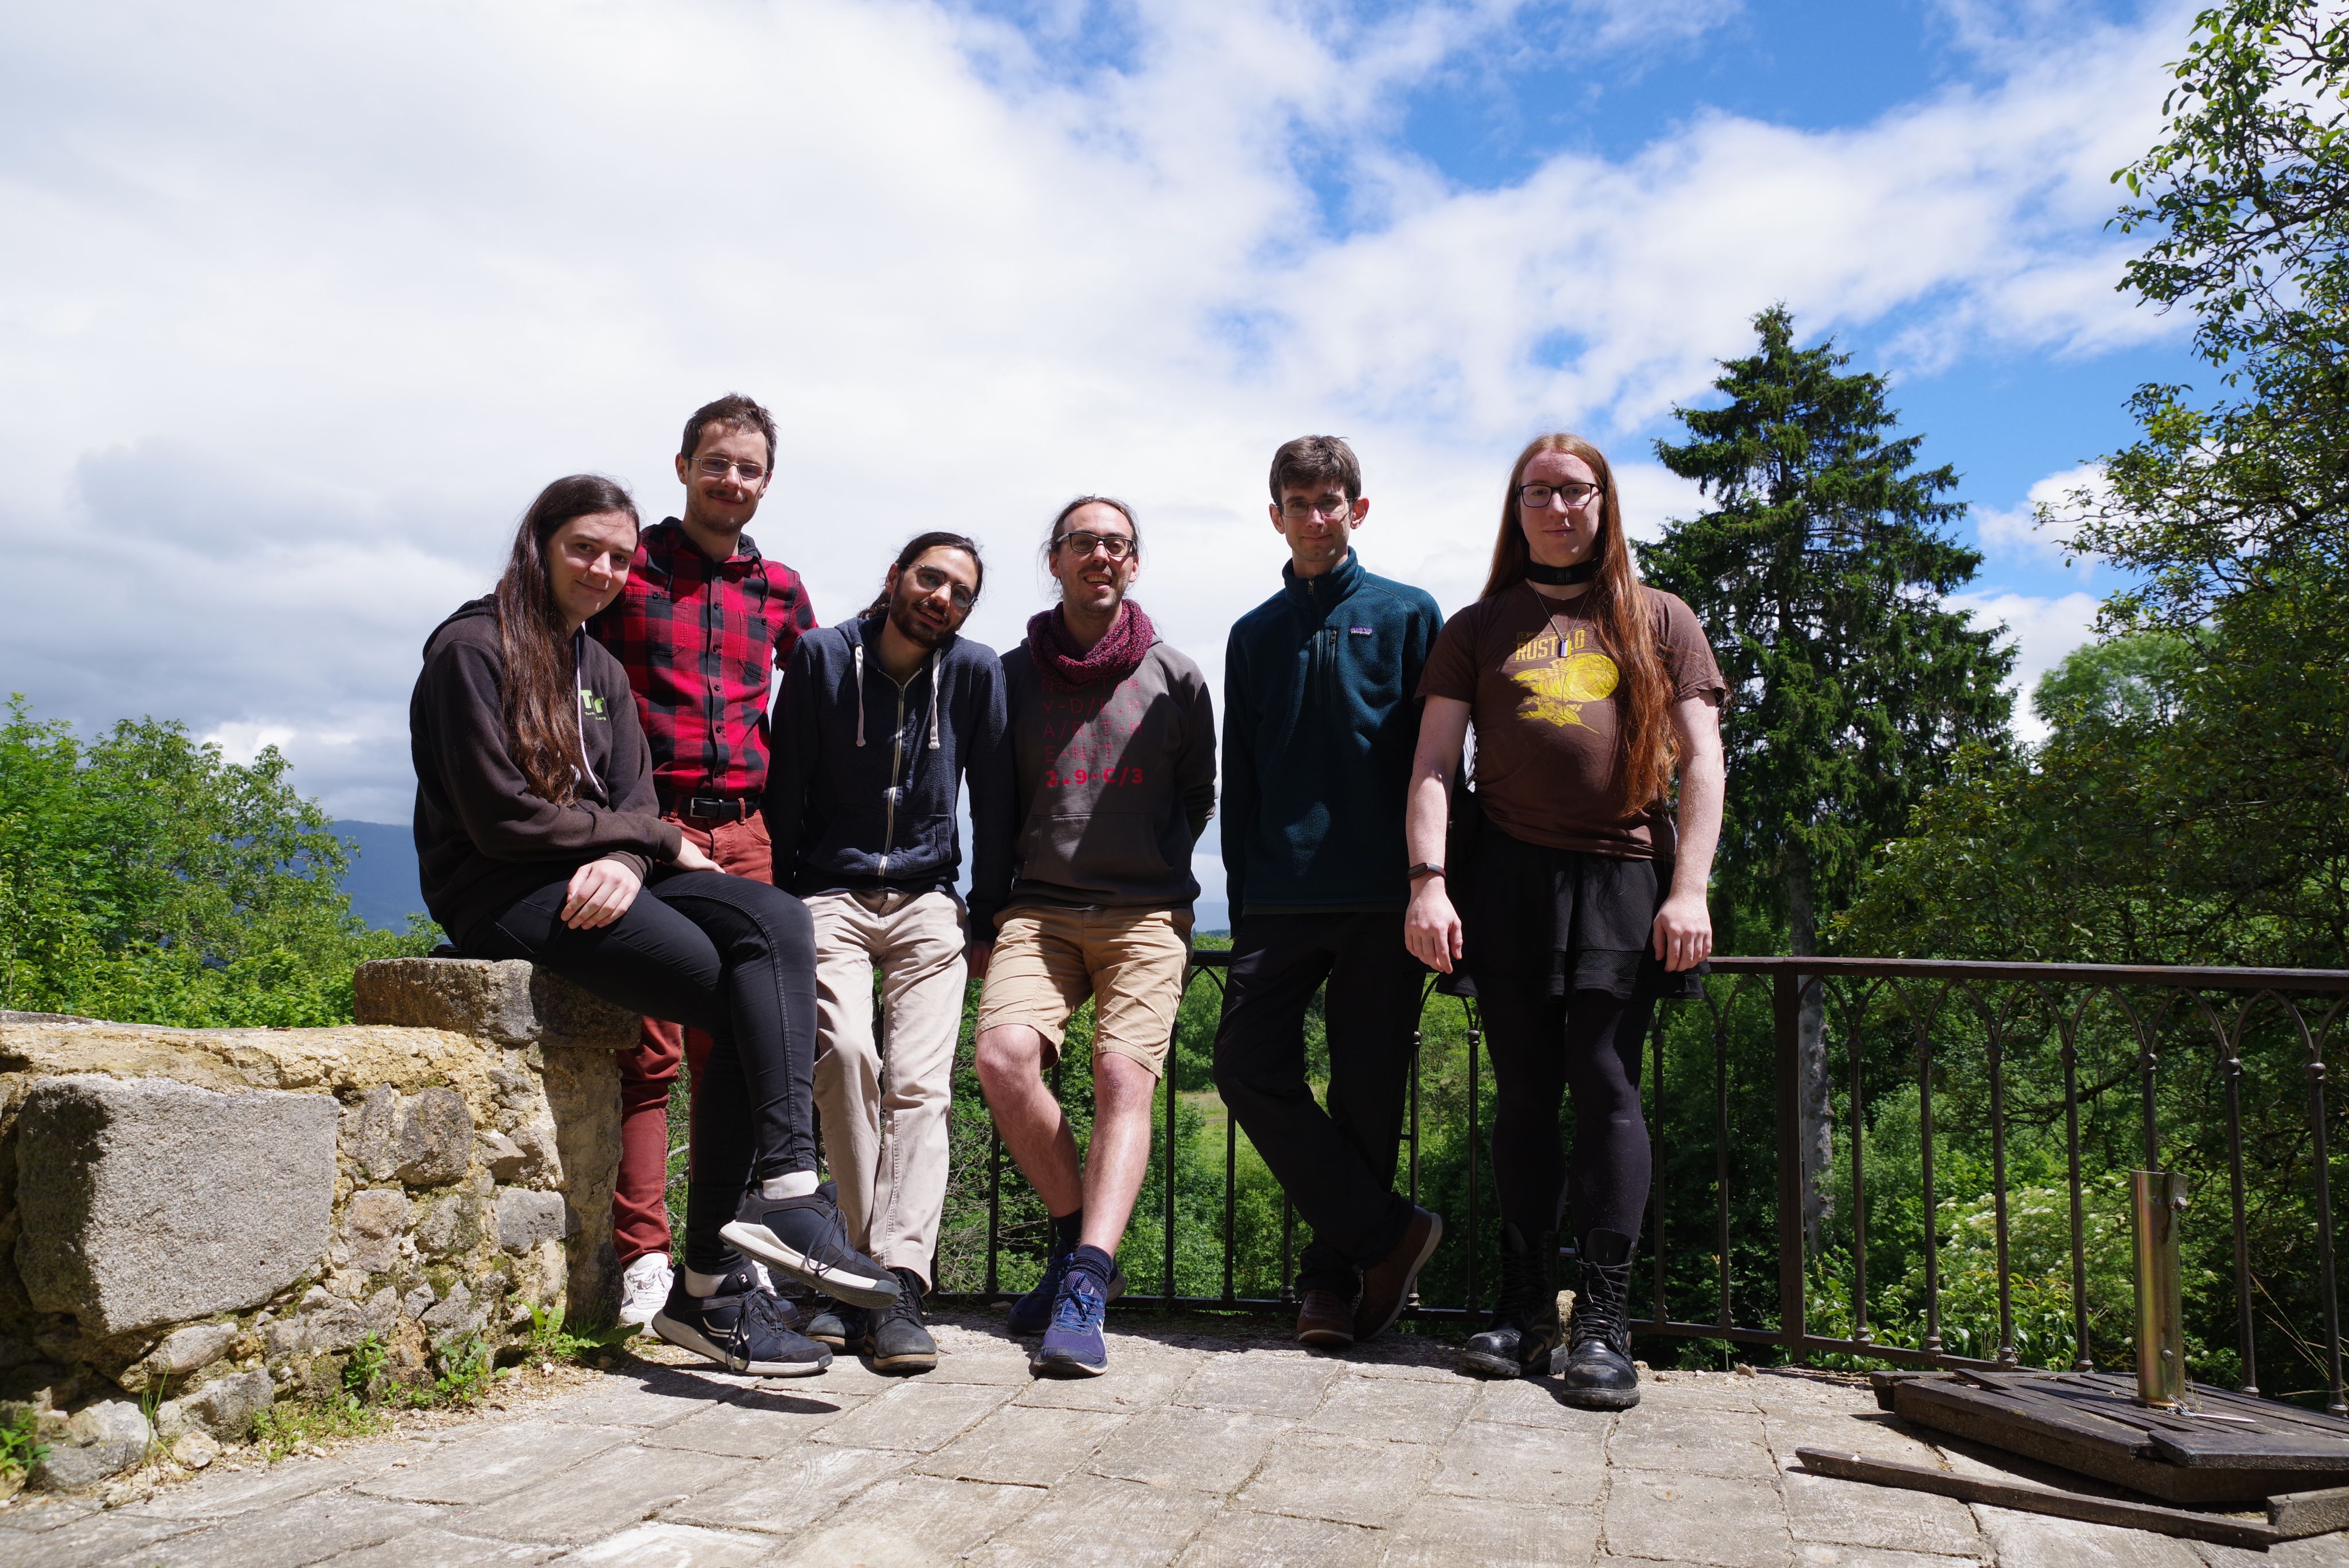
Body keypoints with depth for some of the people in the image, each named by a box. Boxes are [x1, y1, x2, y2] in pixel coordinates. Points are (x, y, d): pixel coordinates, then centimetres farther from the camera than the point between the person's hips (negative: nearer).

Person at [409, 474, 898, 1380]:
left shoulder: (601, 670, 21)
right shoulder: (472, 648, -3)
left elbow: (635, 802, 10)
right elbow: (503, 818, -12)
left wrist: (626, 861, -14)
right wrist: (657, 840, -6)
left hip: (602, 881, 7)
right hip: (501, 895, -7)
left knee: (776, 922, -22)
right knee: (747, 1000, -23)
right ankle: (712, 1282, -21)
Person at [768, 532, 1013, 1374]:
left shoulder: (975, 671, 4)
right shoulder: (823, 656, 2)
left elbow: (993, 802, 8)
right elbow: (785, 789, 4)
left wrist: (989, 920, 7)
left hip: (927, 903, 1)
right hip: (829, 897, -1)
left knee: (918, 1084, -15)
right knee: (846, 1053, -23)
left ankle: (899, 1287, -19)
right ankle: (869, 1264, -11)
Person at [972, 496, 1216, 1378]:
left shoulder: (1175, 678, 9)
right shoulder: (1011, 676, 12)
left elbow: (1197, 799, 18)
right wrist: (987, 918, 11)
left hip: (1147, 915, -1)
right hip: (1038, 910, 1)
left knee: (1123, 1075, -20)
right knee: (1004, 1055, -21)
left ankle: (1085, 1287, -24)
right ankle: (1078, 1240, 0)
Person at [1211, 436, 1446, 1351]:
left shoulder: (1407, 616, 7)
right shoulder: (1254, 635, 16)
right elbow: (1239, 779, 16)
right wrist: (1243, 899, 9)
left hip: (1383, 897, -3)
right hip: (1280, 896, 3)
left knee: (1367, 1091, 1)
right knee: (1248, 1066, -9)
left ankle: (1334, 1274, 15)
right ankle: (1387, 1233, 2)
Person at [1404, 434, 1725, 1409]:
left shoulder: (1658, 621, 15)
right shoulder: (1480, 628, 15)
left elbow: (1700, 760, 7)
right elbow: (1434, 762, 7)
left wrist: (1689, 887, -5)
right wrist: (1428, 880, -6)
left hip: (1623, 875, -1)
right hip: (1506, 878, 1)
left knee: (1604, 1082, -7)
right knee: (1524, 1093, 3)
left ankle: (1607, 1319, -1)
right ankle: (1525, 1303, 11)